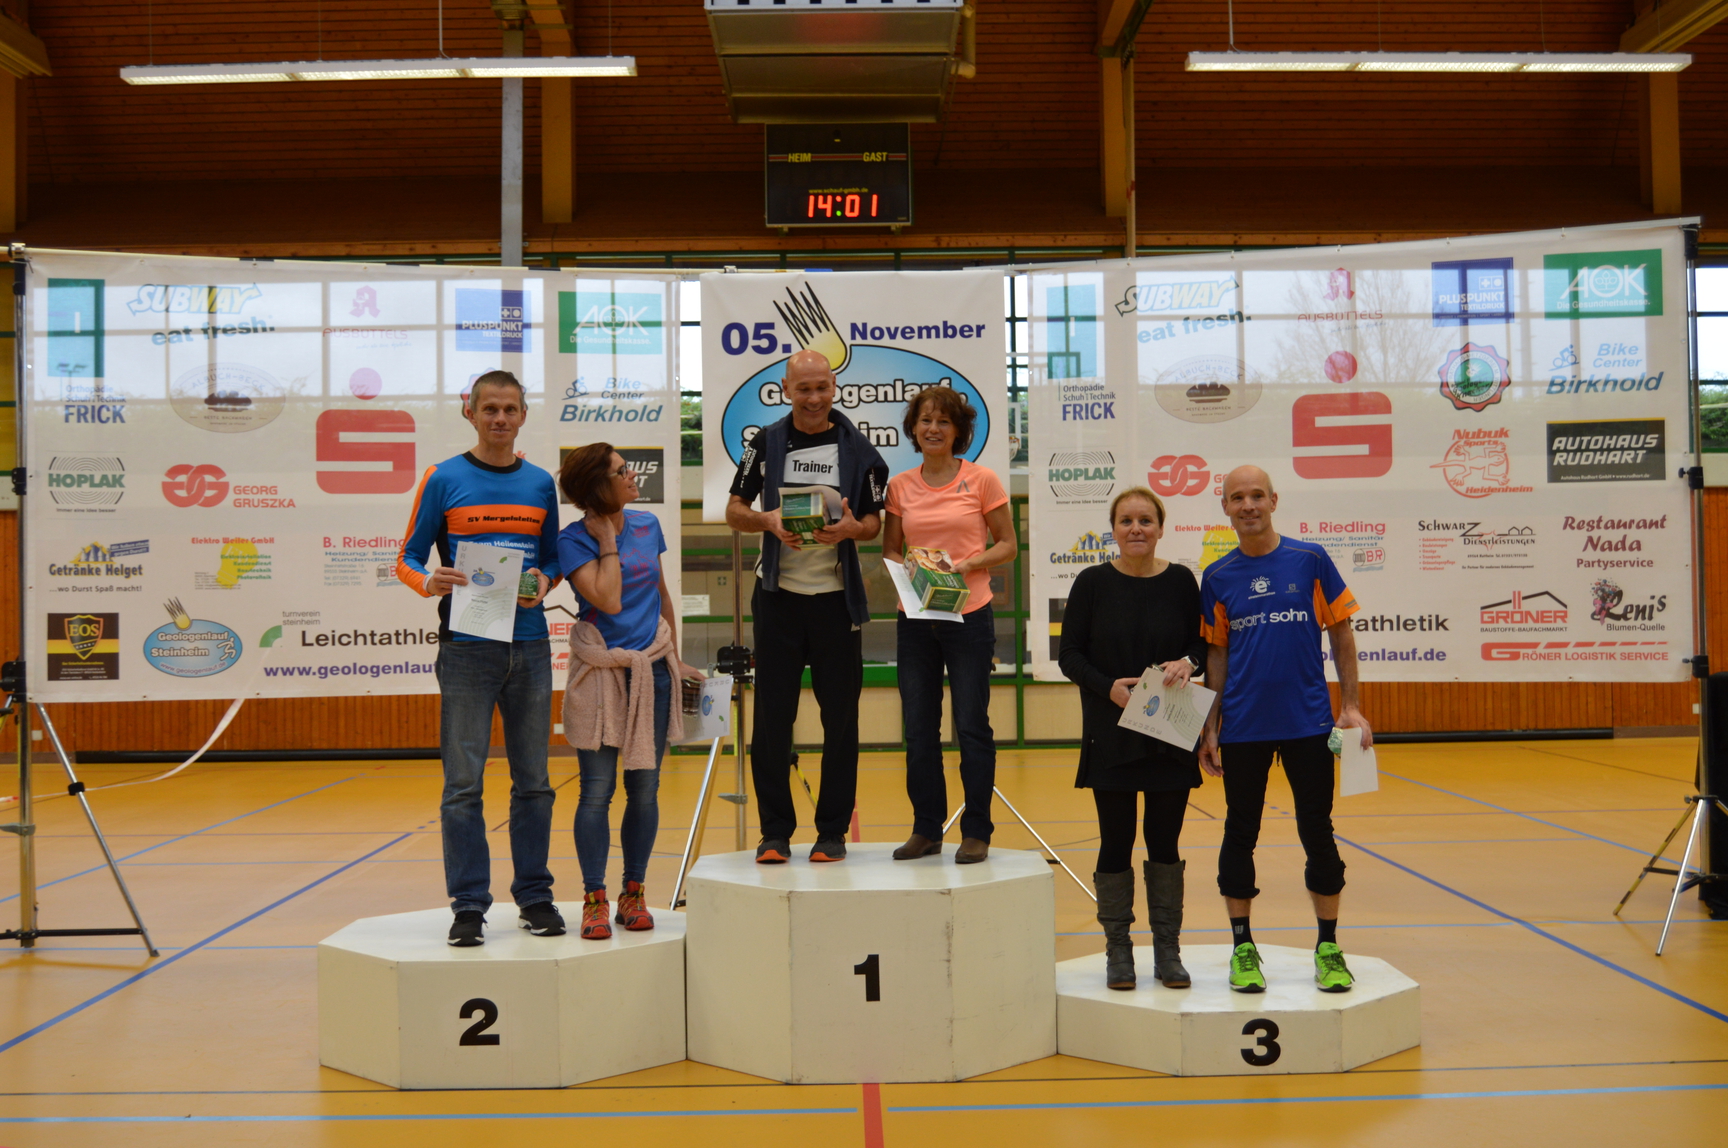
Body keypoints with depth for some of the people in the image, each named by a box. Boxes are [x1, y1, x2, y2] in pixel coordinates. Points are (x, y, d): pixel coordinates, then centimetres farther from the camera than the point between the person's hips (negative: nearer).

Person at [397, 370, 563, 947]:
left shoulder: (541, 483, 11)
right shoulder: (443, 479, 2)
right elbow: (407, 558, 4)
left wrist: (543, 582, -5)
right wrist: (429, 582, -18)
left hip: (530, 646, 3)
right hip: (466, 649, -3)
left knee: (533, 781, 8)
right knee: (463, 783, -2)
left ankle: (535, 896, 18)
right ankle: (469, 905, 6)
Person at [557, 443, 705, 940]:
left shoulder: (647, 526, 9)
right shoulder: (573, 540, -7)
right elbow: (608, 600, -18)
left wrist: (676, 659, 22)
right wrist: (607, 543, -11)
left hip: (652, 670, 4)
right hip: (600, 673, -4)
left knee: (645, 787, 7)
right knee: (597, 789, -3)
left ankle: (634, 894, 18)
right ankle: (594, 900, 6)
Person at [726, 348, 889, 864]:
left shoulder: (857, 449, 4)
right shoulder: (765, 443, 5)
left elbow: (875, 522, 7)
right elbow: (734, 511, 8)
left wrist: (851, 529, -16)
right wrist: (768, 521, -13)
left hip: (836, 596, 0)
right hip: (778, 595, 0)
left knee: (839, 717, 3)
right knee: (771, 716, 2)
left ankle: (833, 831, 14)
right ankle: (775, 831, 11)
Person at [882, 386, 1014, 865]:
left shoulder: (982, 480, -1)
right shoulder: (899, 486, 7)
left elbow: (1007, 545, 2)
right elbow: (889, 551, 13)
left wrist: (968, 564, -15)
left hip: (969, 616, -3)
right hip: (915, 618, 3)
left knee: (972, 726, 2)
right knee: (918, 729, 8)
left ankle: (976, 832, 12)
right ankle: (926, 829, 20)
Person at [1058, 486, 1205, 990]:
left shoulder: (1181, 581, 2)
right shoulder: (1093, 583, -1)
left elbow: (1202, 645, 8)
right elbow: (1070, 655, -1)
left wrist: (1187, 663, -15)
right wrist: (1108, 687, -17)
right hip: (1110, 736, -1)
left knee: (1165, 841, 8)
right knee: (1116, 842, 4)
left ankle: (1168, 950, 19)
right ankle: (1118, 950, 16)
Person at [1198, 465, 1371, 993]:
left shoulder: (1310, 560, 0)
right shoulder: (1218, 577, 4)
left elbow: (1341, 634, 3)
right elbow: (1216, 654, 8)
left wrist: (1351, 706, -2)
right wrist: (1210, 726, 4)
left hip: (1308, 722, -1)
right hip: (1243, 727, 1)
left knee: (1317, 832, 5)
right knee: (1240, 833, 7)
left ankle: (1329, 948, 18)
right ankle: (1242, 947, 19)